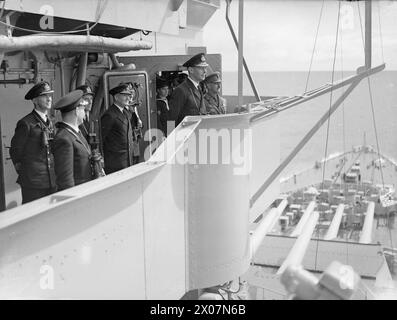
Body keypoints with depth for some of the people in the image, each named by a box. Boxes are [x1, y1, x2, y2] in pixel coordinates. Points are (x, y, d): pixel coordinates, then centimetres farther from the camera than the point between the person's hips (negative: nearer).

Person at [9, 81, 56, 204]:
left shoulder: (49, 122, 12)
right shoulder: (26, 123, -11)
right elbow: (15, 151, -2)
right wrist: (22, 172, 4)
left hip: (51, 182, 7)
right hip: (33, 184, -7)